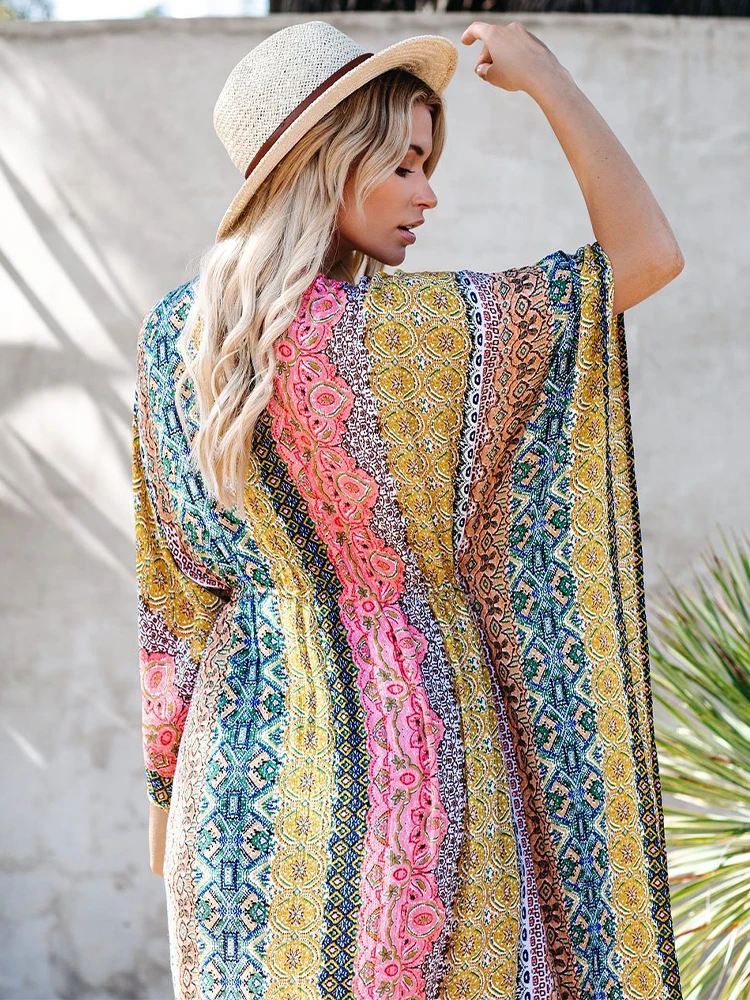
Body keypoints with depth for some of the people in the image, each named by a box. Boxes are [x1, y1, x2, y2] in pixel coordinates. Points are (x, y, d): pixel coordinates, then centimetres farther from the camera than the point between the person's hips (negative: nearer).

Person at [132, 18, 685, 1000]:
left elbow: (171, 584, 6)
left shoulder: (172, 334, -1)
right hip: (405, 724, -6)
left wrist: (165, 786, 16)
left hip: (246, 730, 6)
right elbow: (648, 254, -13)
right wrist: (546, 79, -4)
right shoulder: (418, 328, -18)